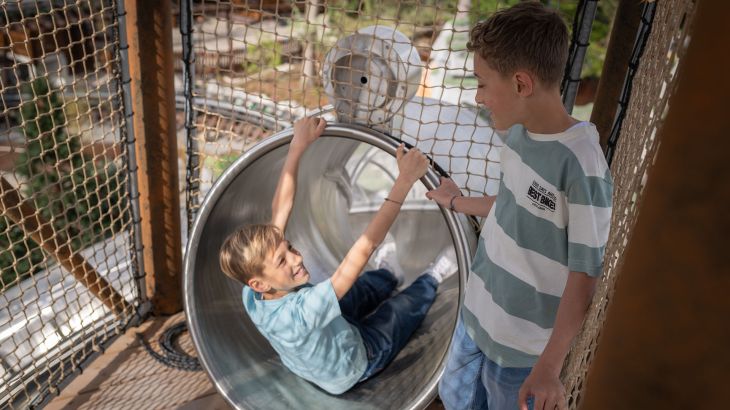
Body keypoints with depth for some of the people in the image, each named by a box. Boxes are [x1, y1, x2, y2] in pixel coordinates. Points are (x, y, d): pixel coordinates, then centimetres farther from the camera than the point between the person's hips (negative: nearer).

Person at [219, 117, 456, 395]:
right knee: (407, 303, 13)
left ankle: (389, 275, 54)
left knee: (360, 289, 21)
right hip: (351, 368, -5)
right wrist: (404, 181, -51)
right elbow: (365, 248, -52)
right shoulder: (300, 311, -49)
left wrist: (298, 145, -25)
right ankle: (434, 277, 43)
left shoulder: (252, 296, -29)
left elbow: (279, 210, -25)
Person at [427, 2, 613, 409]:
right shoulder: (517, 132, -6)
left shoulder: (583, 167, -29)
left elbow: (585, 276, -23)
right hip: (478, 313, 7)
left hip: (524, 342, -7)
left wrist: (550, 366, -21)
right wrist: (457, 201, 28)